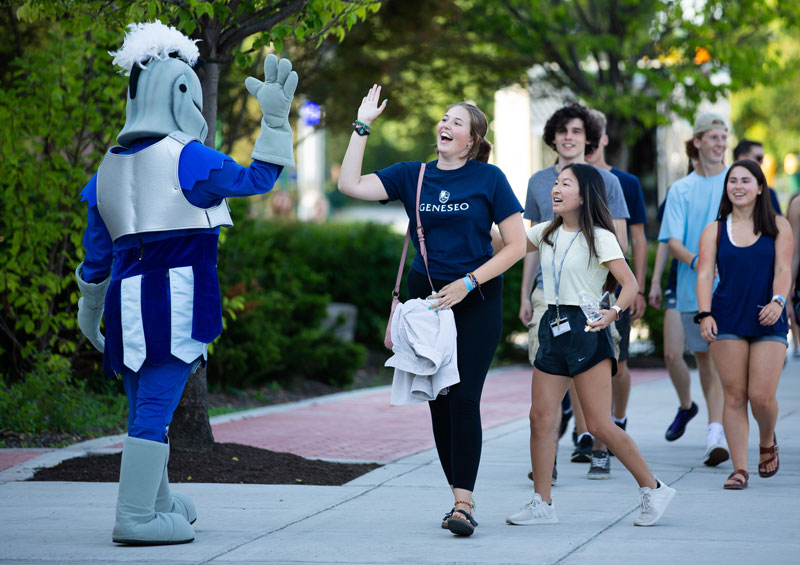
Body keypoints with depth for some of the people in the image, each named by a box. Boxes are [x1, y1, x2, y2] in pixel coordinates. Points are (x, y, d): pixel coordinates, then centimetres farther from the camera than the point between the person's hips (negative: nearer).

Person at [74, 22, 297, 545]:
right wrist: (276, 120, 2)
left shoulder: (110, 167, 12)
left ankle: (157, 501, 27)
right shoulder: (186, 159, -9)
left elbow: (96, 251, 16)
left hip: (129, 300, 7)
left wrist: (89, 310, 26)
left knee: (145, 405, 16)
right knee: (156, 407, -9)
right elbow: (257, 179, -2)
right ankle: (138, 517, -12)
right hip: (177, 299, -7)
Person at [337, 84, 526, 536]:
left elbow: (516, 246, -3)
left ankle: (464, 503, -16)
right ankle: (460, 498, 14)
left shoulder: (489, 178, -2)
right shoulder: (413, 176, 7)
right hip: (427, 298, 4)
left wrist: (467, 283, -11)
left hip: (476, 300, -4)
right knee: (439, 401, 5)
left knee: (464, 397, -13)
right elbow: (351, 185, -4)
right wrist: (362, 127, -6)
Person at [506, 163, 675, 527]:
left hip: (586, 329, -6)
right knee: (540, 418, 0)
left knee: (600, 425, -8)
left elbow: (631, 284, -12)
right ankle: (542, 503, 8)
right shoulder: (546, 233, 13)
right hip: (553, 328, 6)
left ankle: (652, 489, 5)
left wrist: (614, 312, -27)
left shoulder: (599, 238, -6)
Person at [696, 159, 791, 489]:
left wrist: (777, 301, -21)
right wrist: (705, 314, -15)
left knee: (762, 396, -8)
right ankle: (739, 469, 2)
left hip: (768, 321, -1)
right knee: (735, 396, -3)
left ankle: (768, 442, 24)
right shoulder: (715, 231, 9)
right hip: (727, 321, 1)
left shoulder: (778, 227, 7)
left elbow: (783, 270, -2)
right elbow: (705, 275, 0)